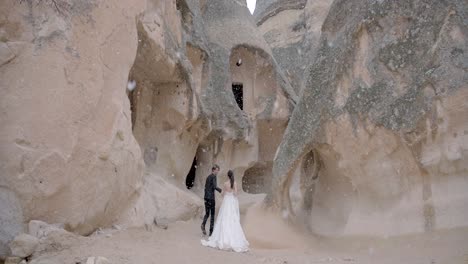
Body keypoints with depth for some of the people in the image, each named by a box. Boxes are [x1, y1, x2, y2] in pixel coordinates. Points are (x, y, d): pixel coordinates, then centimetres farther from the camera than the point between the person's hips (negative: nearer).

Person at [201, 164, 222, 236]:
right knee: (212, 215, 0)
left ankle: (203, 224, -9)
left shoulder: (208, 177, 15)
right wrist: (221, 191, -14)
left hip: (206, 198, 7)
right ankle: (211, 231, 2)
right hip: (211, 197, -7)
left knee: (207, 213, 14)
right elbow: (215, 186, -23)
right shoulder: (213, 177, -9)